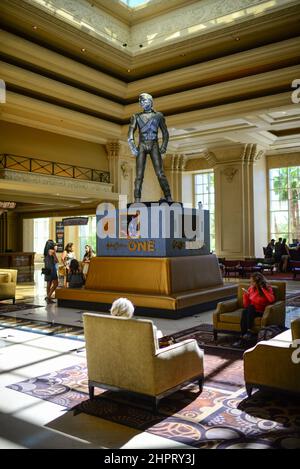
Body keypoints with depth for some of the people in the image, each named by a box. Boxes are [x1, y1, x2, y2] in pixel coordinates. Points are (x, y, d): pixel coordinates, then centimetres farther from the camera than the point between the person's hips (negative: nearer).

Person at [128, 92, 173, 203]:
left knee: (160, 173, -11)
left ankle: (169, 198, -13)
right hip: (142, 146, 1)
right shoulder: (136, 116, 11)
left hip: (154, 146, -1)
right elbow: (130, 135, 5)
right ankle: (137, 200, -10)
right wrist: (133, 148, -9)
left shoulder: (158, 115, 10)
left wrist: (163, 147, -4)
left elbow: (165, 133, 9)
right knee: (139, 175, -7)